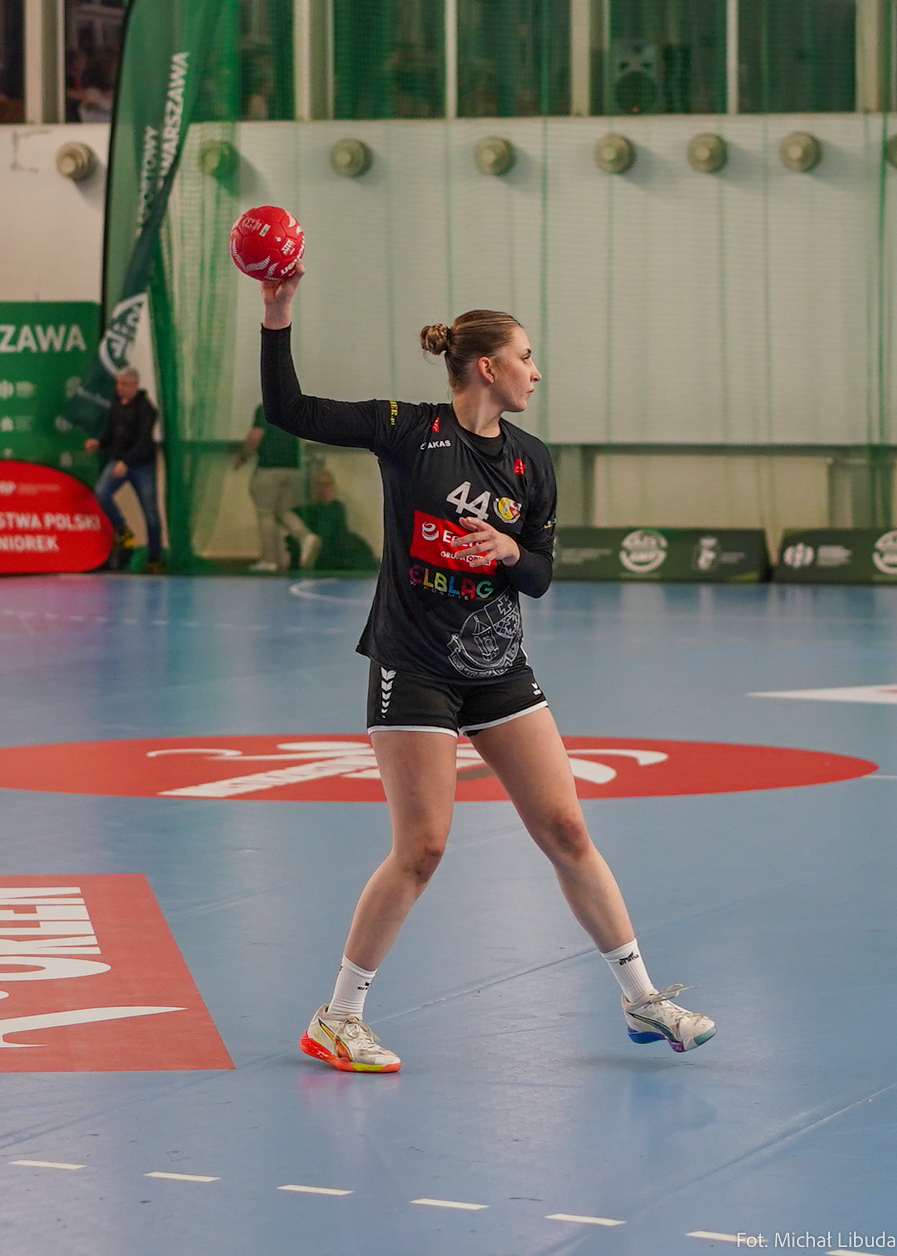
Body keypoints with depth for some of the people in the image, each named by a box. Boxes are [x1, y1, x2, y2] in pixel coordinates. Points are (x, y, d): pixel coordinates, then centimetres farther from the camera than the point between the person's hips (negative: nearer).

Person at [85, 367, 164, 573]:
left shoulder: (145, 408, -11)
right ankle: (123, 532, -1)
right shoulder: (116, 404, 10)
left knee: (151, 512, -2)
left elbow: (144, 441, -19)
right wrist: (99, 443, 0)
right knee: (101, 491, -20)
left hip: (142, 465, -5)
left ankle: (154, 559, 8)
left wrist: (126, 462, -28)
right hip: (117, 461, 5)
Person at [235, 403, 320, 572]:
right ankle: (306, 537, -9)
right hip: (292, 468, 6)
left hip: (268, 469, -6)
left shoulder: (264, 409, -7)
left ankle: (269, 559, 2)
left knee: (265, 513, 3)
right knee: (283, 512, 16)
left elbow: (255, 436, -16)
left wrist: (243, 456, -1)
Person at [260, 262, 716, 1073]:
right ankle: (337, 1019, 6)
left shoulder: (530, 462, 5)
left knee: (566, 830, 4)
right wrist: (278, 317, -17)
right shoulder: (409, 432, -8)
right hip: (415, 666, -5)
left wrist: (508, 550, -13)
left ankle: (642, 999, 14)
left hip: (499, 669, 5)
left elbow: (540, 576, 9)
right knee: (422, 848, -7)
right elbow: (290, 412, -9)